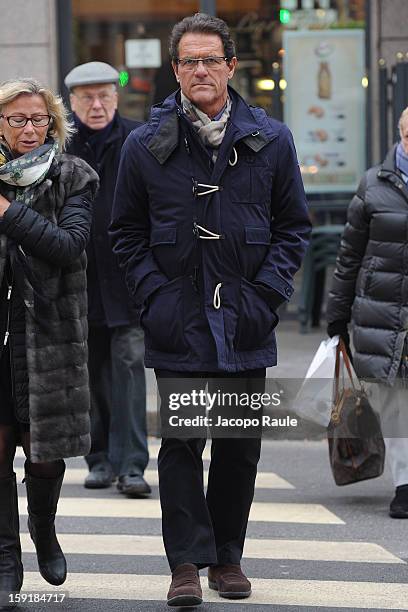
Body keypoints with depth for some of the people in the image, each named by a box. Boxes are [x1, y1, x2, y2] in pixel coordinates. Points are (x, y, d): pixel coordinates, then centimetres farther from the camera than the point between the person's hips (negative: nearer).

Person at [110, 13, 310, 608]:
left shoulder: (270, 140, 4)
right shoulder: (146, 145, 2)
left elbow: (293, 225, 9)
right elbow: (126, 232, 9)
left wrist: (266, 293, -2)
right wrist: (154, 295, -3)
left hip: (246, 325, 1)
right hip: (178, 324, -1)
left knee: (239, 446, 8)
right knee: (181, 442, -3)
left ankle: (227, 557, 19)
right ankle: (187, 563, 1)